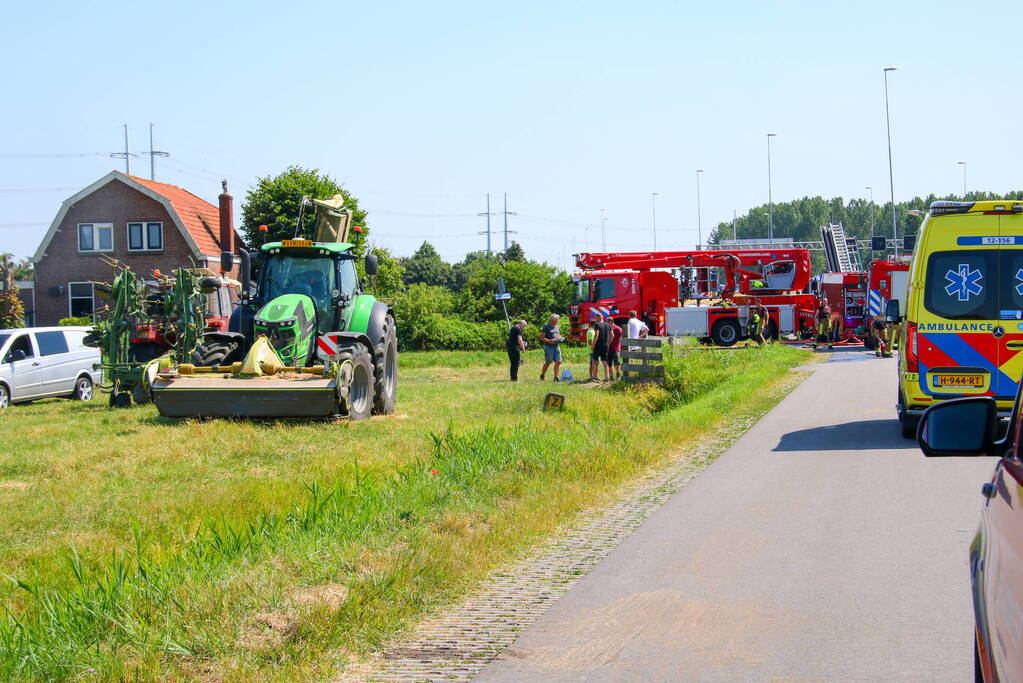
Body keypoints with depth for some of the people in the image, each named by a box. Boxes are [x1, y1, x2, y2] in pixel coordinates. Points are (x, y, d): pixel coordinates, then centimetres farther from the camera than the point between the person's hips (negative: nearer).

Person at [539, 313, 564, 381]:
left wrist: (560, 338, 4)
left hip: (557, 346, 6)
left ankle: (556, 377, -2)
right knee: (548, 363, 1)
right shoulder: (546, 327, -6)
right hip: (549, 347, -6)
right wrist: (549, 341, -23)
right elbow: (541, 337, -10)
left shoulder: (557, 327, 14)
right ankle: (542, 375, 19)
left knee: (558, 362, -4)